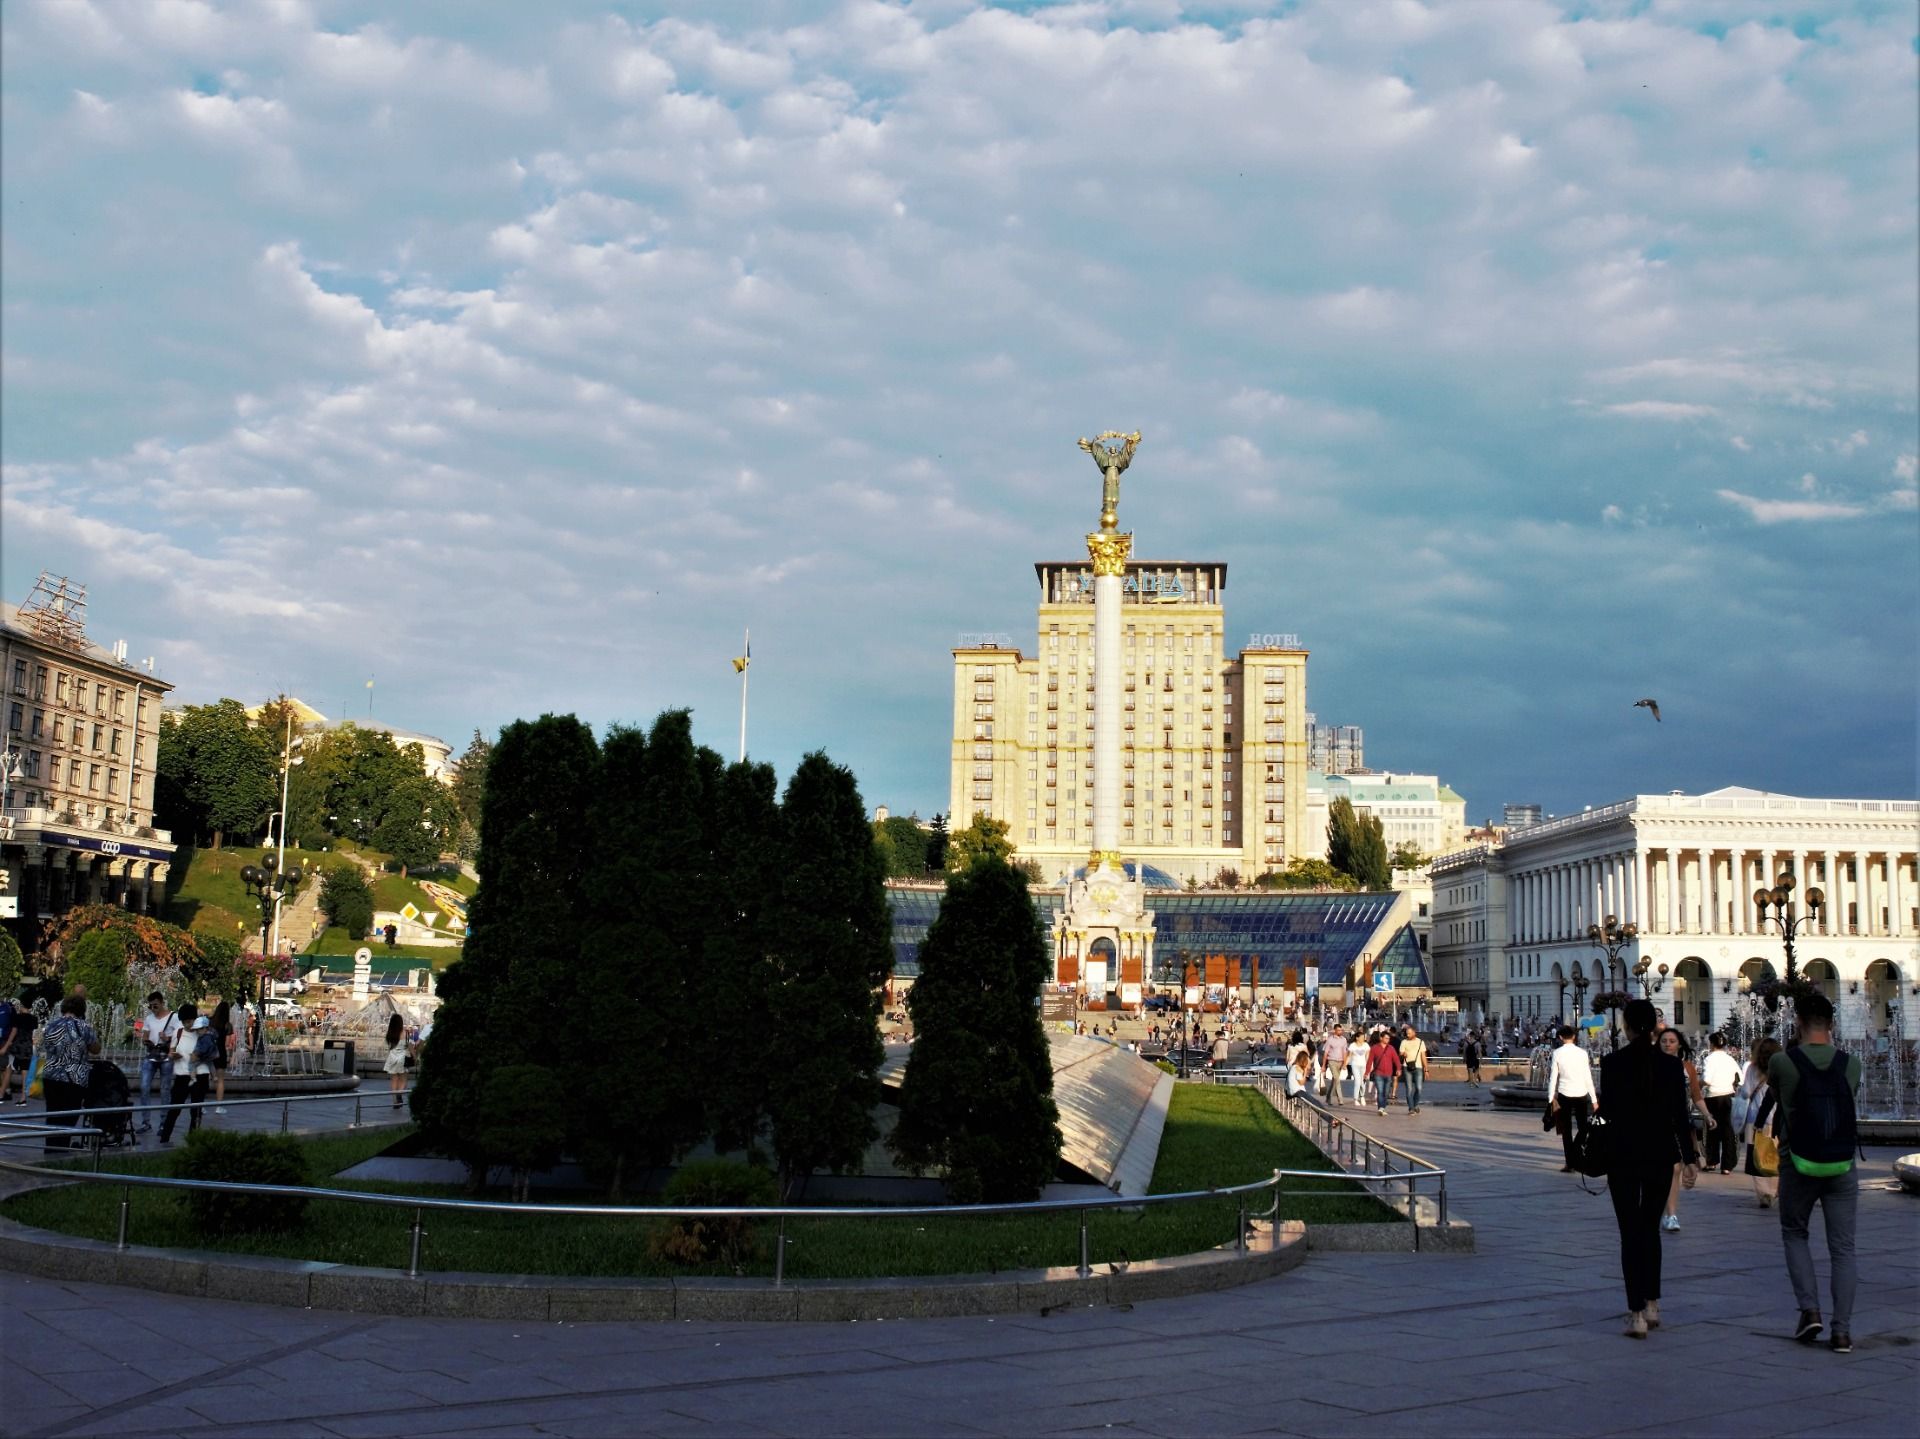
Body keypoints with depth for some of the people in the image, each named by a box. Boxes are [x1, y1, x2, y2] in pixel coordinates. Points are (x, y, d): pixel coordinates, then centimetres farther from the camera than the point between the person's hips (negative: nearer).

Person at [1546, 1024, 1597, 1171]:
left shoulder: (1557, 1053, -4)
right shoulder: (1582, 1053, -1)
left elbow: (1553, 1078, -4)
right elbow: (1588, 1078, 0)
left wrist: (1551, 1099, 1)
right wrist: (1594, 1100, 5)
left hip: (1564, 1095, -1)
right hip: (1581, 1094, 1)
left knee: (1566, 1131, 6)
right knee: (1583, 1128, 15)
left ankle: (1569, 1164, 5)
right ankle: (1575, 1157, 7)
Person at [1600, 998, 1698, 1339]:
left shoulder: (1612, 1063, -9)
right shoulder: (1671, 1063, -3)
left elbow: (1607, 1113, -6)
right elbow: (1680, 1114, -2)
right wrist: (1689, 1158, 3)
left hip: (1623, 1157, -2)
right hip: (1661, 1157, 3)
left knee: (1630, 1233, 1)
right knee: (1650, 1228, 19)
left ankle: (1637, 1314, -3)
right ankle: (1652, 1305, 20)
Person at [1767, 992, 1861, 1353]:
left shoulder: (1782, 1062, -10)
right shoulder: (1851, 1063, -3)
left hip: (1799, 1166, -1)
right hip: (1842, 1167, 1)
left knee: (1794, 1234, 19)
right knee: (1842, 1248, 6)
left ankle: (1809, 1309, 4)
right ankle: (1842, 1331, 1)